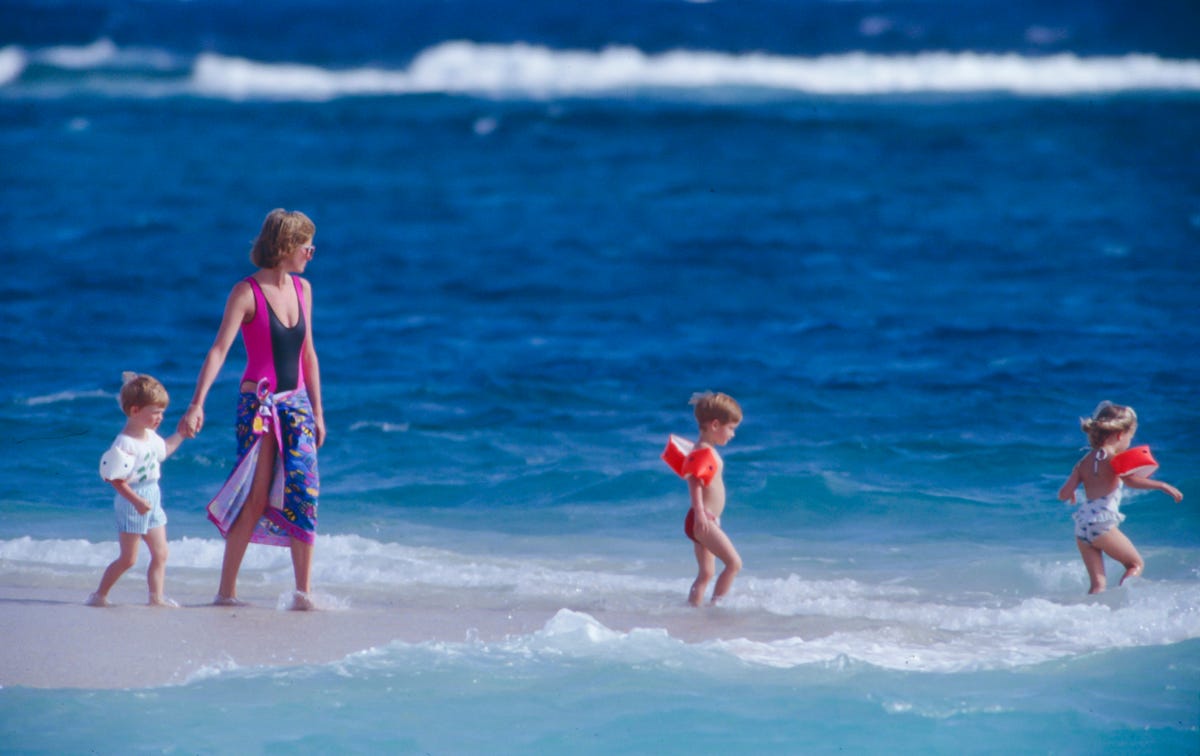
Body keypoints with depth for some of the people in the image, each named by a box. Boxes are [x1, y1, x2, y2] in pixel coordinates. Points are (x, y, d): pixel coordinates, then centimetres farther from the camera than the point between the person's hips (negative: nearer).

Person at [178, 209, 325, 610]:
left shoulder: (302, 289, 10)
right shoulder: (247, 292, -9)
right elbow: (219, 349, -17)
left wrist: (317, 411, 17)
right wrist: (197, 404, -27)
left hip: (296, 404, 5)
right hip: (258, 405, -5)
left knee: (303, 493, -4)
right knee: (255, 498, -7)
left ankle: (303, 592, -1)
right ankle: (226, 592, 0)